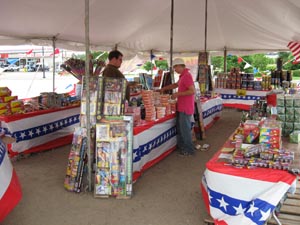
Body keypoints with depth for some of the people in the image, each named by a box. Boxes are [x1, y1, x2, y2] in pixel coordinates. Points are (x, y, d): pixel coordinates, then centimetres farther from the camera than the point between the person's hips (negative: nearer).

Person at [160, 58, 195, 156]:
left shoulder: (187, 76, -17)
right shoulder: (182, 76, 15)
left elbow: (192, 91, -24)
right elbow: (176, 85, 31)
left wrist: (178, 94, -19)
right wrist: (164, 88, 24)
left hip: (186, 108, -10)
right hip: (181, 107, 10)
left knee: (185, 128, -3)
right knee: (179, 127, 16)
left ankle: (189, 149, 7)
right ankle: (181, 146, 27)